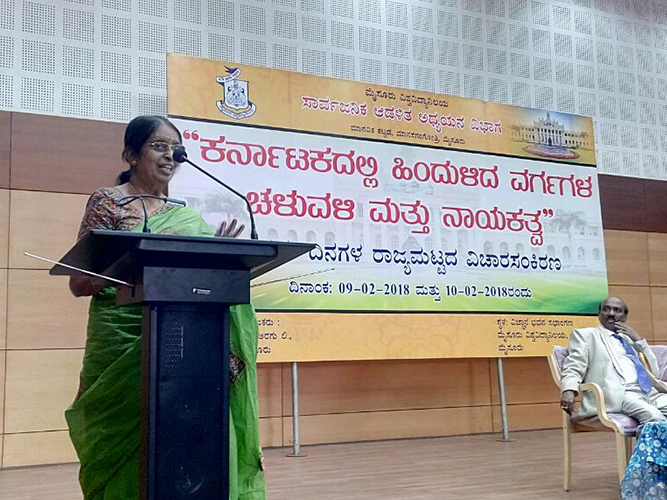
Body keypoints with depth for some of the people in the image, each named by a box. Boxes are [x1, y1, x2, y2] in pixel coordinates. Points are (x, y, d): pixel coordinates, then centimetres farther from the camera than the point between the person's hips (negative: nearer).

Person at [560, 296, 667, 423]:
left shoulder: (629, 338, 29)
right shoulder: (586, 335, 14)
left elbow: (654, 371, 25)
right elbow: (573, 367, 0)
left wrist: (638, 340, 14)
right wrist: (569, 390, -22)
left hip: (650, 392, 6)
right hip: (619, 394, -6)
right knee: (654, 417, -32)